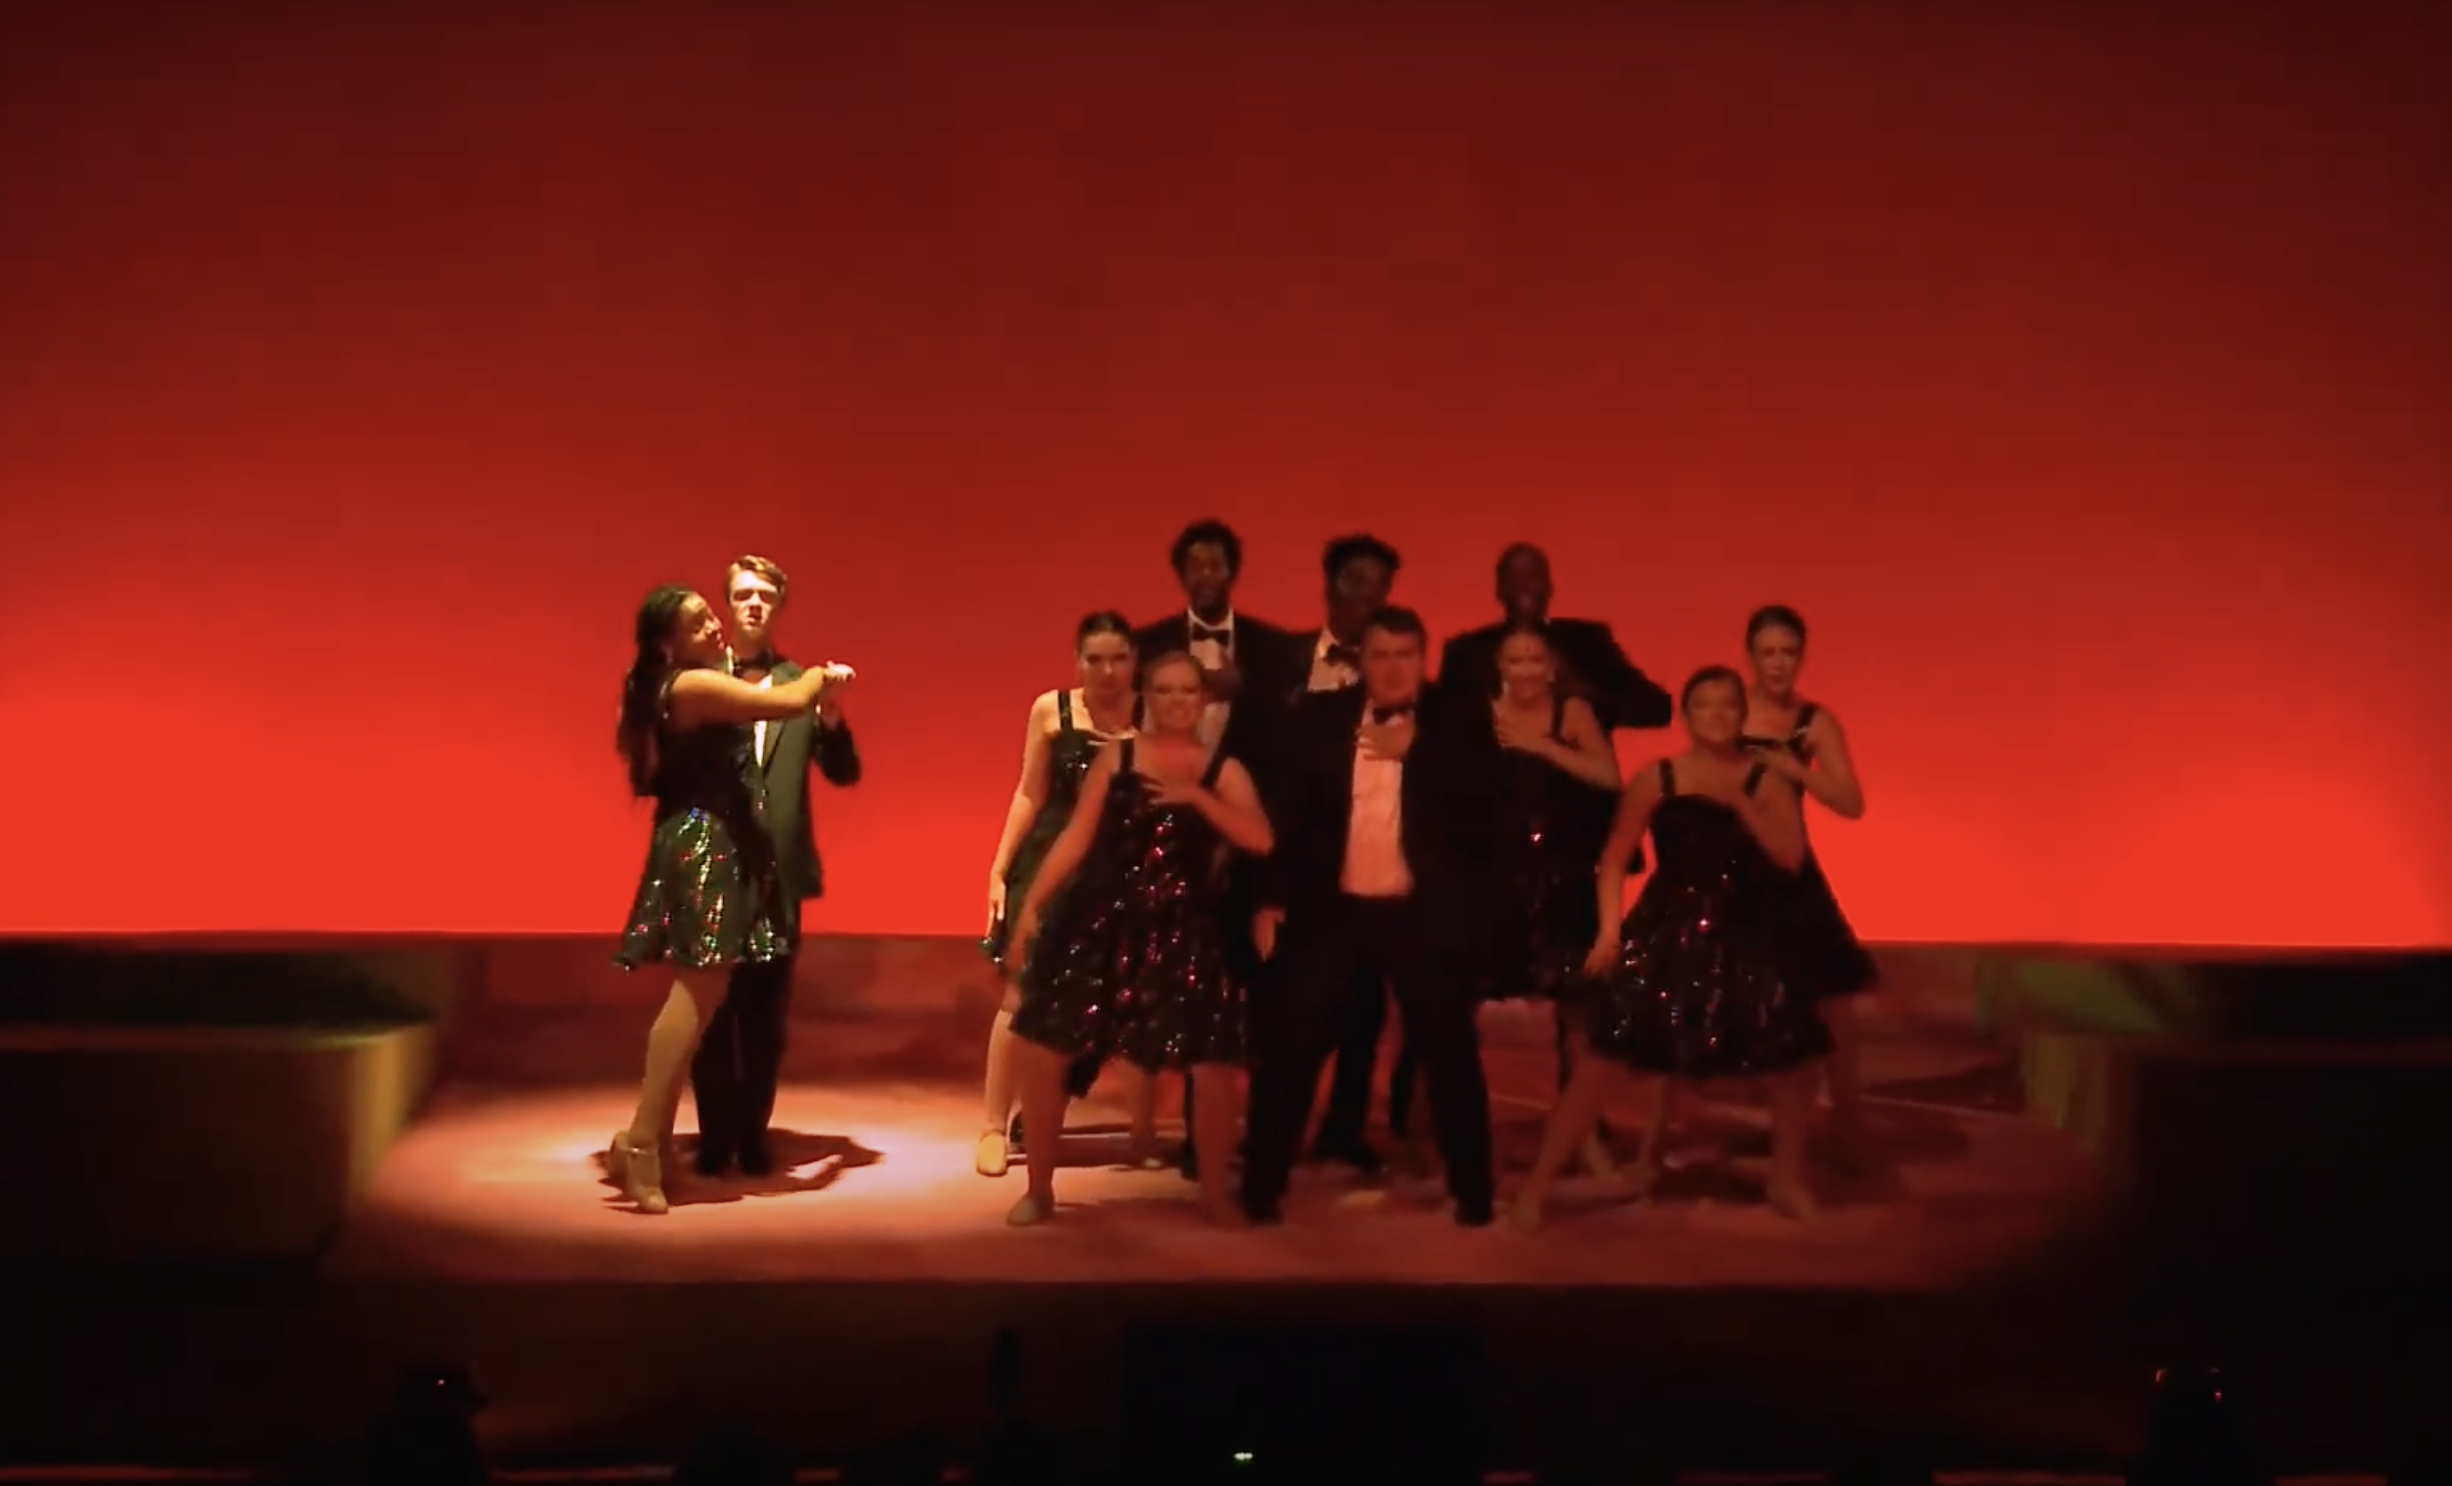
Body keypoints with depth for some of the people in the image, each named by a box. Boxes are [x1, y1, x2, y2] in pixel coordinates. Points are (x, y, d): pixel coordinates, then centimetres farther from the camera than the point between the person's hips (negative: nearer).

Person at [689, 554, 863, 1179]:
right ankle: (715, 1135, 16)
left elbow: (844, 773, 2)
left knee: (766, 1011, 7)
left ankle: (753, 1133, 17)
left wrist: (832, 717, -15)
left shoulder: (802, 681, 7)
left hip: (779, 868, 2)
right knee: (713, 1008, 6)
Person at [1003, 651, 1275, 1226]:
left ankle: (1214, 1188, 15)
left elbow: (1261, 841, -10)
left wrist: (1196, 796, -18)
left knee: (1214, 1064, -7)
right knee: (1039, 1050, -4)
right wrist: (1031, 904, -2)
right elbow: (1077, 836, 3)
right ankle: (1040, 1186, 14)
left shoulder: (1223, 770, 4)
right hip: (1099, 920, 1)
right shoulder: (1116, 758, 6)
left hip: (1182, 931, 0)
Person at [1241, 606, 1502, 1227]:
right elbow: (1286, 812, 5)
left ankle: (1472, 1191, 19)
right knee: (1291, 1049, 3)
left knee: (1451, 1055, 5)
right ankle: (1263, 1186, 14)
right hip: (1334, 911, 1)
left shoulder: (1460, 725, 0)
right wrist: (1272, 898, 0)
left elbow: (1482, 815, -12)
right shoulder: (1320, 718, 5)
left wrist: (1413, 753, -15)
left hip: (1426, 916, -1)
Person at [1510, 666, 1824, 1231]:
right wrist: (1610, 930, -9)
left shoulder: (1765, 780, 3)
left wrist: (1738, 801, -16)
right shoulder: (1658, 778, 0)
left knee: (1796, 1056, -1)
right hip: (1666, 935, -2)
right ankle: (1538, 1184, -1)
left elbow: (1791, 856, -8)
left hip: (1743, 938, 2)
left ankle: (1786, 1177, 25)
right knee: (1602, 1059, -9)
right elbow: (1614, 858, 2)